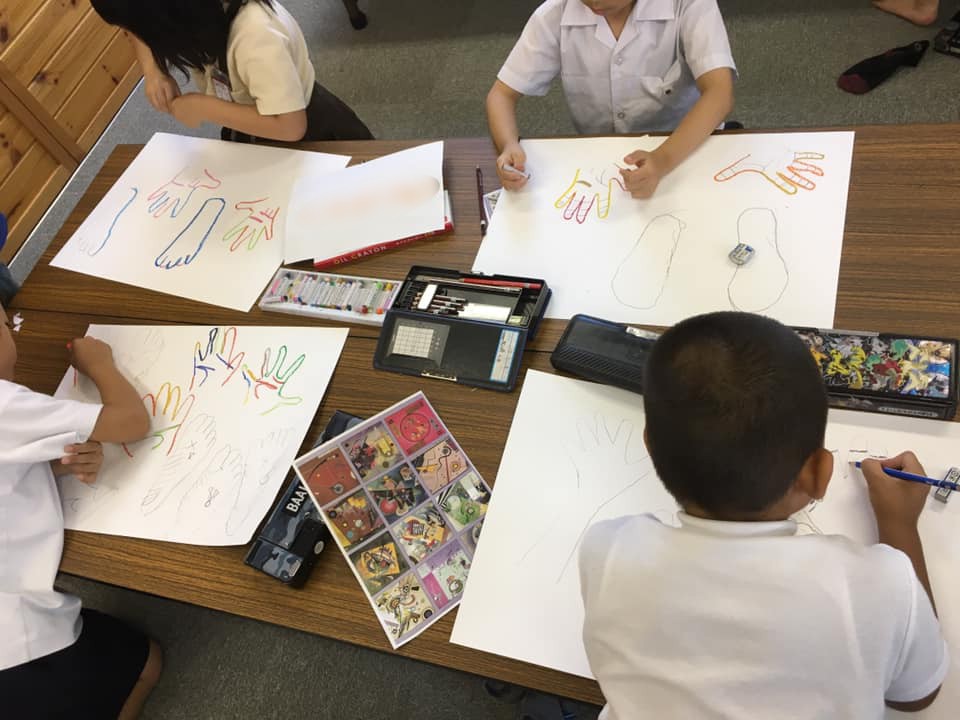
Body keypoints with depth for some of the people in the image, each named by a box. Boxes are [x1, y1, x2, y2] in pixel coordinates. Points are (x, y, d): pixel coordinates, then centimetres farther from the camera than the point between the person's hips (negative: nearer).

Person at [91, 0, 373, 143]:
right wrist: (153, 72, -18)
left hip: (304, 136, -7)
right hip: (249, 136, 7)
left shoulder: (254, 34, -40)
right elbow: (141, 29, 4)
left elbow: (289, 126, -41)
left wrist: (202, 107, -33)